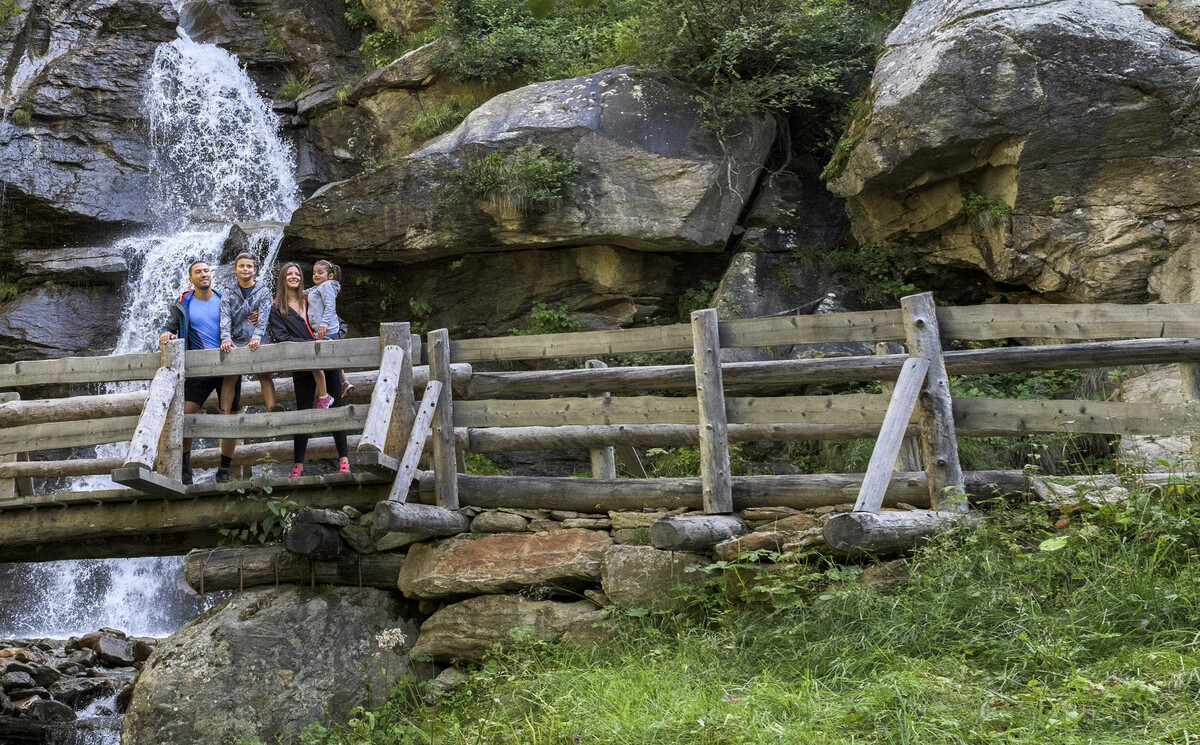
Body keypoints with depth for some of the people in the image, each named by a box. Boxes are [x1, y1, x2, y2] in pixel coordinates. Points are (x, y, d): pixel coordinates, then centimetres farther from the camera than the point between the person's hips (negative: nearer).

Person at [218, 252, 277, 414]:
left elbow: (264, 315, -7)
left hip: (257, 342, -1)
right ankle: (225, 415, -9)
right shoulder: (229, 294, 11)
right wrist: (226, 338, -21)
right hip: (236, 341, 1)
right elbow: (225, 317, -3)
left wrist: (257, 336, -24)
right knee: (229, 378, -8)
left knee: (265, 376, -10)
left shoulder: (263, 291, 8)